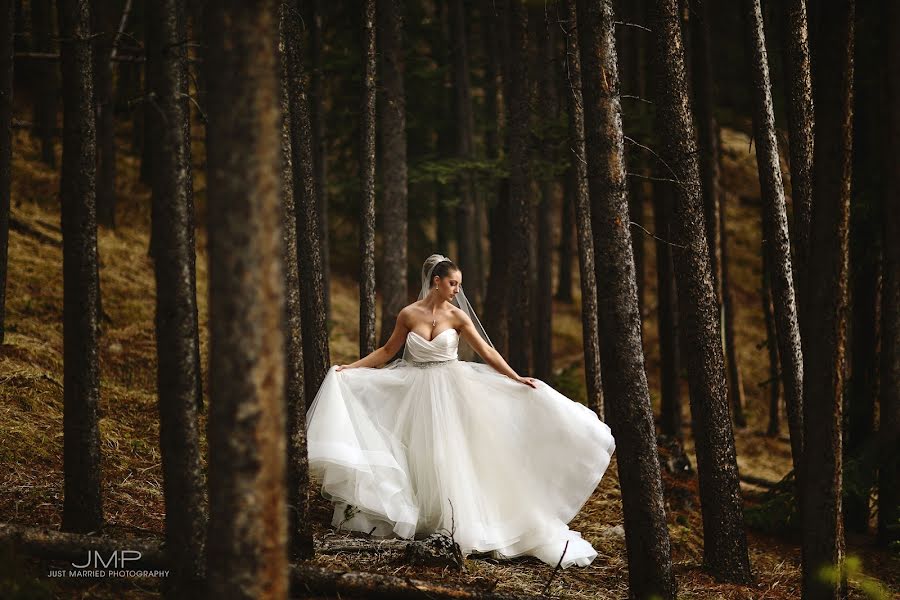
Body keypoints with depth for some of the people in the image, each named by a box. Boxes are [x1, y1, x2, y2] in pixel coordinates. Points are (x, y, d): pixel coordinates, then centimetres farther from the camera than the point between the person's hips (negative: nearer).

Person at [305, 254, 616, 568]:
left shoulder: (457, 316, -3)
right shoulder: (409, 314, -2)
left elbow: (486, 351, -3)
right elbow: (387, 351, 9)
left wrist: (517, 379, -10)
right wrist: (351, 367, 4)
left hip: (451, 391, -1)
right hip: (418, 392, 1)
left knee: (453, 457, -5)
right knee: (422, 458, 0)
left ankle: (456, 525, 2)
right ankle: (426, 525, 9)